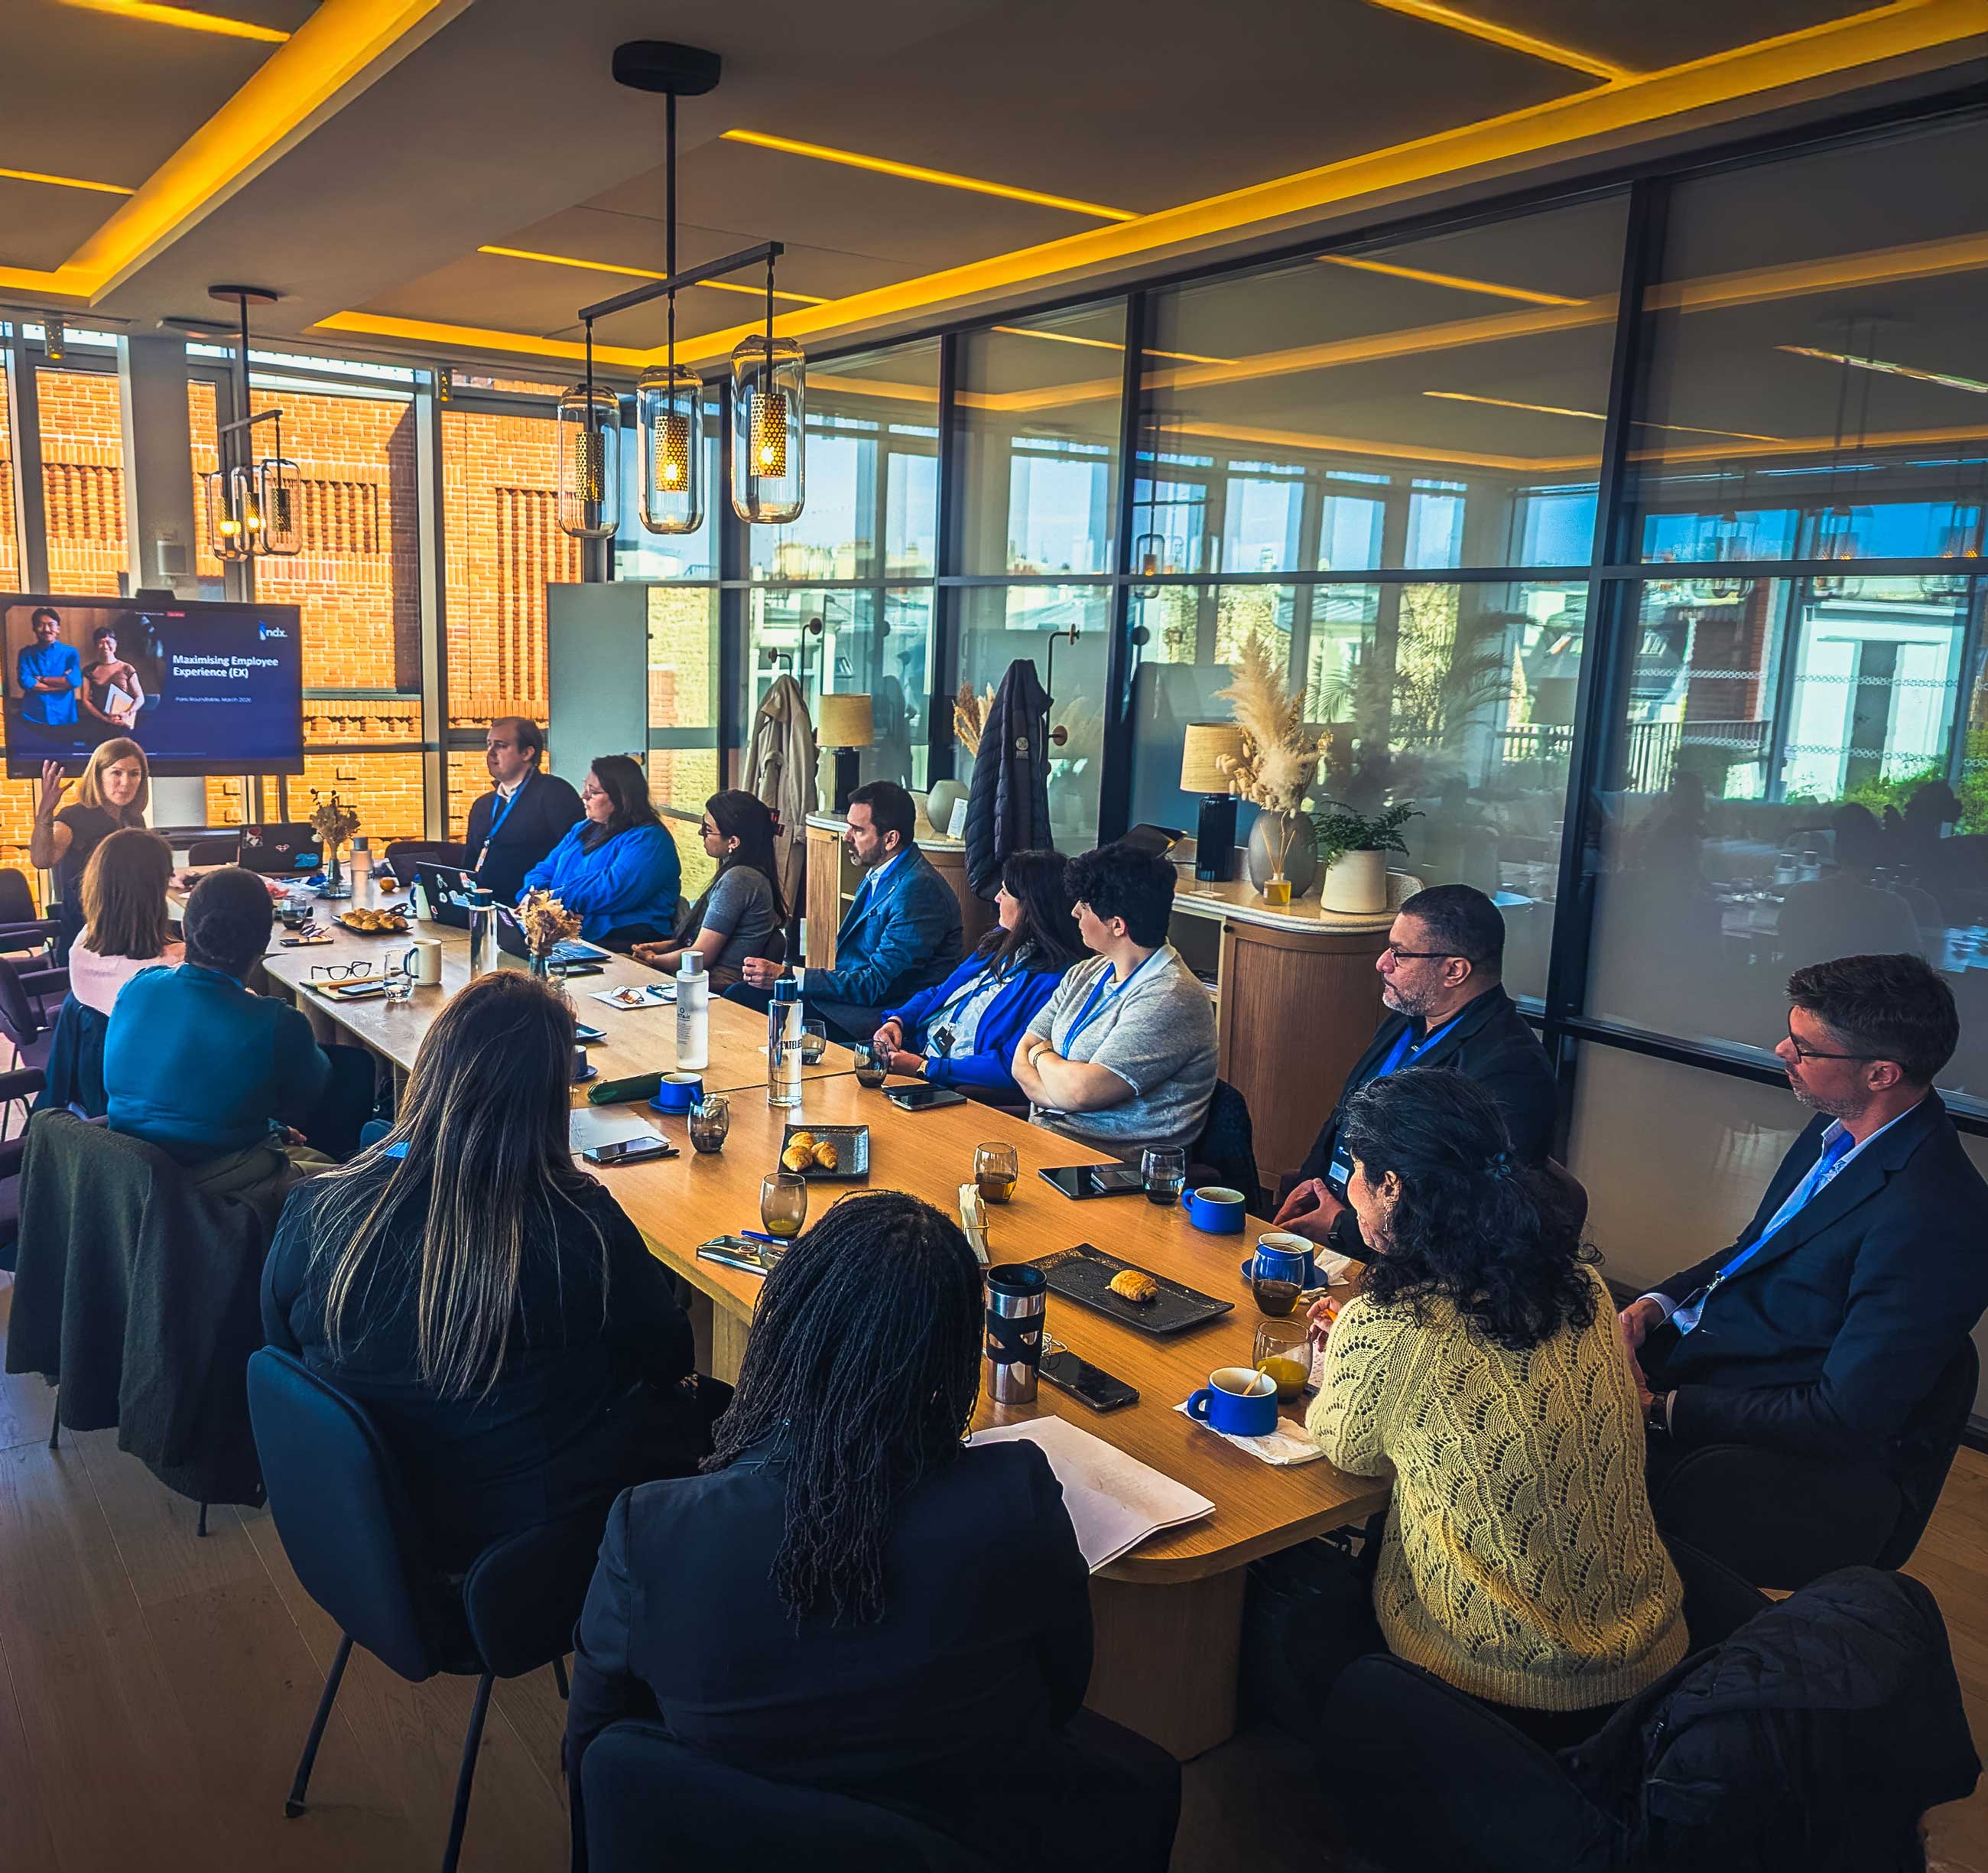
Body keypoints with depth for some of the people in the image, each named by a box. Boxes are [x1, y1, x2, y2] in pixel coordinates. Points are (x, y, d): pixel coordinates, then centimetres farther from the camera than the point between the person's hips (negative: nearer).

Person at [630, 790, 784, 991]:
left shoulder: (737, 879, -19)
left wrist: (653, 959, -1)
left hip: (718, 986, -10)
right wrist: (662, 946, 13)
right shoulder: (749, 873, 12)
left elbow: (700, 955, -17)